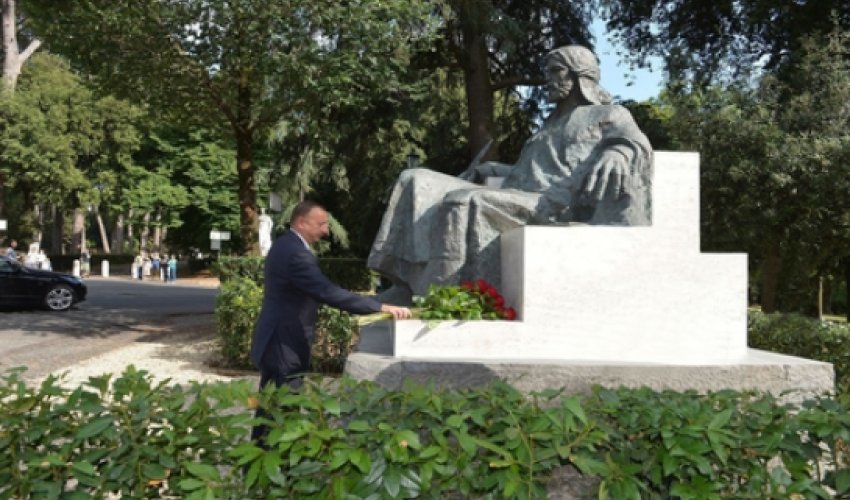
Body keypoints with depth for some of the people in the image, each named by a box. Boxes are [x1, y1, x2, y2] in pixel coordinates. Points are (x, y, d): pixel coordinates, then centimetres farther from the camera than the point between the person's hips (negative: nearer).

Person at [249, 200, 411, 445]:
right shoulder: (295, 253, -24)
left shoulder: (285, 245, 10)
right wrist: (381, 307, -31)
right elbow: (328, 292, -31)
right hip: (285, 345, -11)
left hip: (276, 340, 11)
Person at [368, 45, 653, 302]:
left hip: (551, 204, -8)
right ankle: (404, 286, -19)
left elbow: (636, 144, -7)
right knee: (417, 182, -5)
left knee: (463, 202, -34)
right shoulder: (554, 123, 34)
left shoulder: (609, 115, 12)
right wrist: (487, 169, 34)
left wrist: (615, 154, -29)